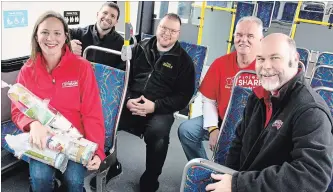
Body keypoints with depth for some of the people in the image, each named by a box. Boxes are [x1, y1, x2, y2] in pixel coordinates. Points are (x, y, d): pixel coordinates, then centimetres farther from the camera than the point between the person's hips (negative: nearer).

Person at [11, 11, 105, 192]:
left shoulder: (82, 66, -8)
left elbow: (92, 112, -9)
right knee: (39, 177, -22)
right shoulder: (27, 70, 1)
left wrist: (96, 149, -20)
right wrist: (33, 124, -22)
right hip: (42, 137, 2)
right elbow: (17, 110, 3)